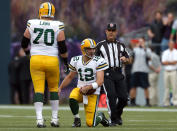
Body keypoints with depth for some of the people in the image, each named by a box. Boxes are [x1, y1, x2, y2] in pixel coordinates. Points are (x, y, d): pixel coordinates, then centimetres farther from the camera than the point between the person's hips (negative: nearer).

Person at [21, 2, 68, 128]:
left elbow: (24, 43, 10)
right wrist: (66, 61, 12)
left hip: (36, 59, 0)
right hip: (52, 60, 0)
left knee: (38, 89, 1)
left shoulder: (32, 24, 0)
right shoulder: (58, 26, -3)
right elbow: (62, 47, -2)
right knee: (54, 88, 16)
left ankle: (39, 119, -11)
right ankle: (54, 119, 17)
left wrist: (27, 50, 32)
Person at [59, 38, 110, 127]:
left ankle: (100, 117, 27)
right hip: (80, 89, 3)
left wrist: (88, 87, -27)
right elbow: (70, 77, 18)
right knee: (72, 98, -36)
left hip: (92, 93, -3)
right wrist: (60, 88, 10)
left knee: (90, 124, -10)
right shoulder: (76, 60, 3)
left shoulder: (98, 61, -8)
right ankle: (77, 120, -11)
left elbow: (100, 81, -15)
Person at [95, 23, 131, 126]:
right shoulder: (100, 45, 10)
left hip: (118, 74, 3)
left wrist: (125, 59, -2)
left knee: (123, 97, -4)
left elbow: (129, 60, 20)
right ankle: (113, 119, -9)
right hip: (107, 74, -3)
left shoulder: (121, 45, 18)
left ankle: (118, 114, 25)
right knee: (111, 95, -18)